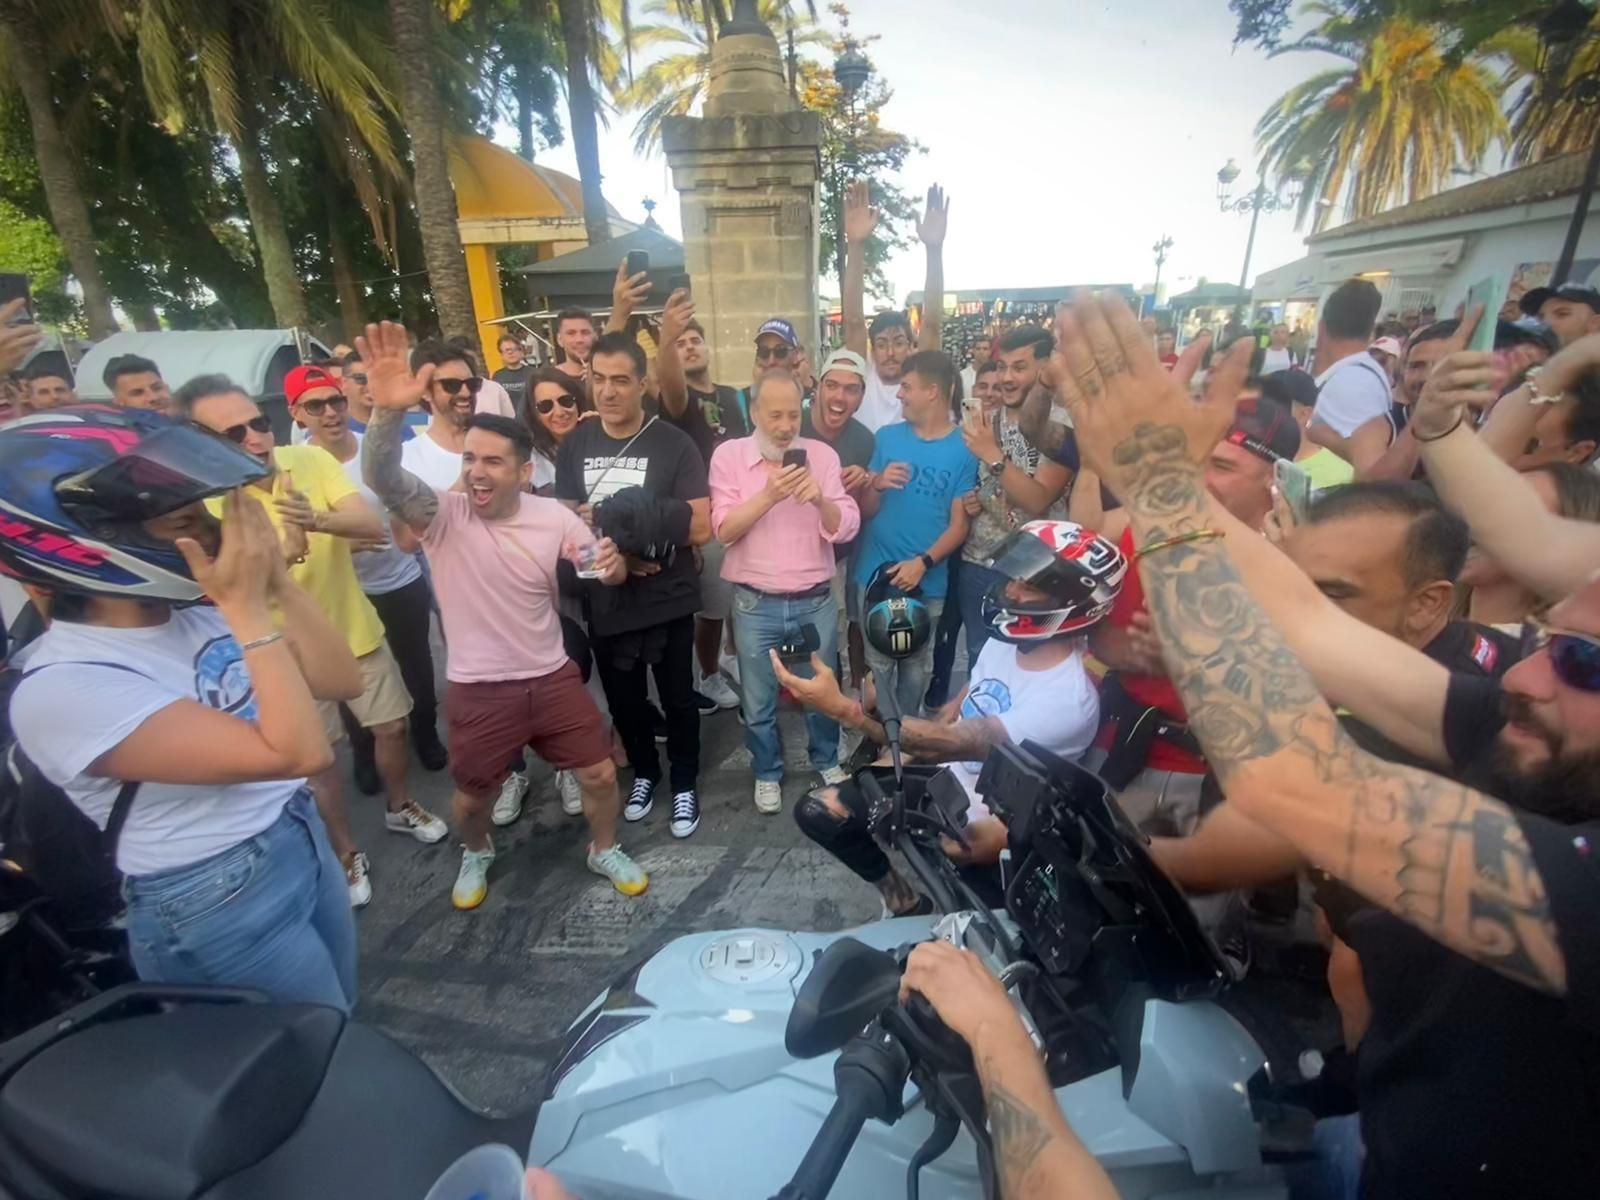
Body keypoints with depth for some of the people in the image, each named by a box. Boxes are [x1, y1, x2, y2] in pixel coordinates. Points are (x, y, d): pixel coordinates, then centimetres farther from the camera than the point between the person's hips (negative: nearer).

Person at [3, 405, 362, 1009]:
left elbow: (341, 682, -4)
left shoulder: (195, 610, -6)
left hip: (305, 844, 7)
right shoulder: (64, 688, -26)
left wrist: (277, 580, -15)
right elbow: (299, 752, -33)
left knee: (343, 1034, 29)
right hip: (220, 911, -6)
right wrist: (248, 608, -29)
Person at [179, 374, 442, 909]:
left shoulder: (310, 459, -13)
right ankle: (347, 853, 34)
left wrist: (318, 519, -43)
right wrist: (284, 553, -44)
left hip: (358, 629, 2)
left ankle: (399, 807, 45)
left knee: (391, 726, 17)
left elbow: (374, 527, -22)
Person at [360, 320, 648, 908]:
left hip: (552, 677, 1)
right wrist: (388, 411, -51)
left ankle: (604, 850, 39)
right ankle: (476, 854, 51)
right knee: (471, 796, 16)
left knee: (599, 774, 9)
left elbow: (599, 565, 3)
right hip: (478, 689, -1)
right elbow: (382, 479, -32)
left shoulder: (553, 517, -8)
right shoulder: (443, 514, -14)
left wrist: (613, 565, -23)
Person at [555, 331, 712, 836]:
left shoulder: (674, 444, -10)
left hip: (668, 601, -3)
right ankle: (644, 772, 44)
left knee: (677, 699, 12)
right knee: (624, 701, 19)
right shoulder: (574, 445, 2)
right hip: (605, 602, 4)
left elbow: (700, 528, -15)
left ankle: (685, 783, 35)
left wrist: (623, 522, -21)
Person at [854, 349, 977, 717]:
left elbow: (959, 523, -6)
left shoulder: (964, 449, -4)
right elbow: (865, 511, 4)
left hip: (927, 582, -1)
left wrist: (923, 562, -20)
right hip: (876, 574, 2)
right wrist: (877, 484, -17)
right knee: (876, 665, 10)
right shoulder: (887, 437, 3)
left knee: (916, 668, 12)